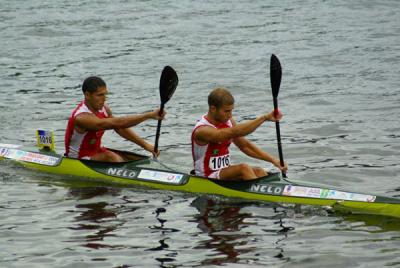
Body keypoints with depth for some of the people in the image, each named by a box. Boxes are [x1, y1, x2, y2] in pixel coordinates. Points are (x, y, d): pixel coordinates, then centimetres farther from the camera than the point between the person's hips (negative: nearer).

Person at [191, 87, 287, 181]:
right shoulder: (202, 131, -22)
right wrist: (265, 117, -39)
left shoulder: (228, 122, 5)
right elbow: (235, 132, -35)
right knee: (243, 168, -29)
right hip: (206, 178, -8)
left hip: (224, 172, 8)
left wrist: (273, 160, -3)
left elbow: (245, 146, 8)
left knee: (259, 172, -16)